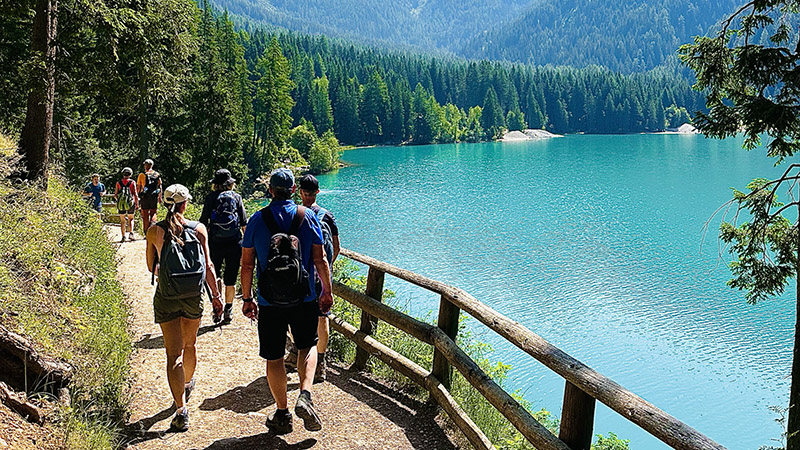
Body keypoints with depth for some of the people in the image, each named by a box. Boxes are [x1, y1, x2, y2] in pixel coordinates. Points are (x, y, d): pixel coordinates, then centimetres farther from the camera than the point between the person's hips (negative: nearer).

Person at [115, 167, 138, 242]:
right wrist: (137, 204, 2)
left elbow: (115, 195, 5)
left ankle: (123, 237, 2)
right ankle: (131, 233, -2)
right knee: (131, 219, 16)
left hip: (121, 204, 1)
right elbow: (135, 194, -5)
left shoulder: (118, 183, 3)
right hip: (130, 204, -1)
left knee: (122, 221, 9)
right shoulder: (132, 182, -1)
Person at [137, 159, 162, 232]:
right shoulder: (157, 175, 3)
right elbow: (160, 187, 8)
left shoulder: (142, 175, -5)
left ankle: (146, 233, 8)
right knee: (153, 213, 13)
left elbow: (138, 188, -3)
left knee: (145, 216, 6)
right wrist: (160, 197, 17)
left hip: (145, 198, -2)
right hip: (154, 197, 2)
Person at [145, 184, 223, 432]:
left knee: (174, 353, 0)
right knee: (189, 345, 23)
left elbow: (152, 267, 4)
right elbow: (208, 266, -3)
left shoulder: (154, 231, -5)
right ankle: (188, 384, 48)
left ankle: (181, 410, -8)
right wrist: (216, 295, 6)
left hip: (166, 298, -2)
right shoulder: (198, 229, -4)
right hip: (193, 297, 2)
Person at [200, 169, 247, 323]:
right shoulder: (236, 197, 3)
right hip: (234, 244, 1)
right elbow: (244, 224, 2)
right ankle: (228, 310, 13)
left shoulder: (210, 197, 0)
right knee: (230, 280, 9)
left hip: (215, 243, -1)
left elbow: (203, 223, -2)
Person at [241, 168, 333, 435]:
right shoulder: (308, 217, -3)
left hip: (269, 302, 0)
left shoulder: (257, 220, -3)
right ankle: (305, 396, 1)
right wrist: (327, 292, 9)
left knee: (274, 357, 11)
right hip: (304, 299, 0)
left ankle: (283, 415, 20)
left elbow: (247, 264, -1)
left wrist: (247, 298, 8)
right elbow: (320, 259, -2)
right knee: (308, 345, 21)